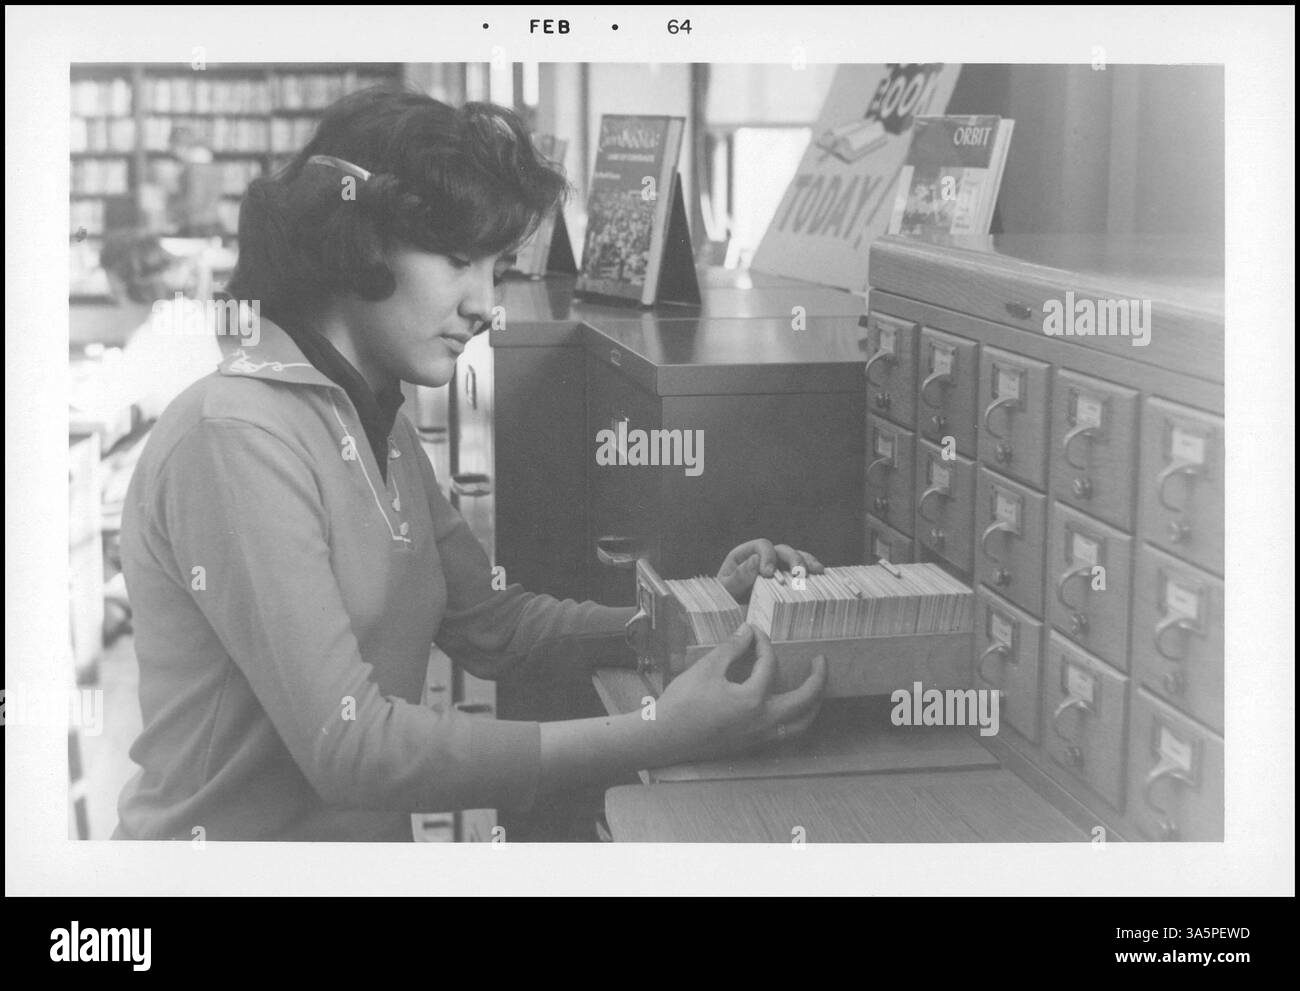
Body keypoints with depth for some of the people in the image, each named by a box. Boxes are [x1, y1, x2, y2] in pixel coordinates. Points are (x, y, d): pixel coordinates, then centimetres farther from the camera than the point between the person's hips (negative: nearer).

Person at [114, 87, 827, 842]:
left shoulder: (381, 430, 8)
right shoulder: (236, 437, -18)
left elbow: (492, 625, 12)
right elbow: (348, 746, -23)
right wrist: (657, 738, -26)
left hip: (371, 835, 7)